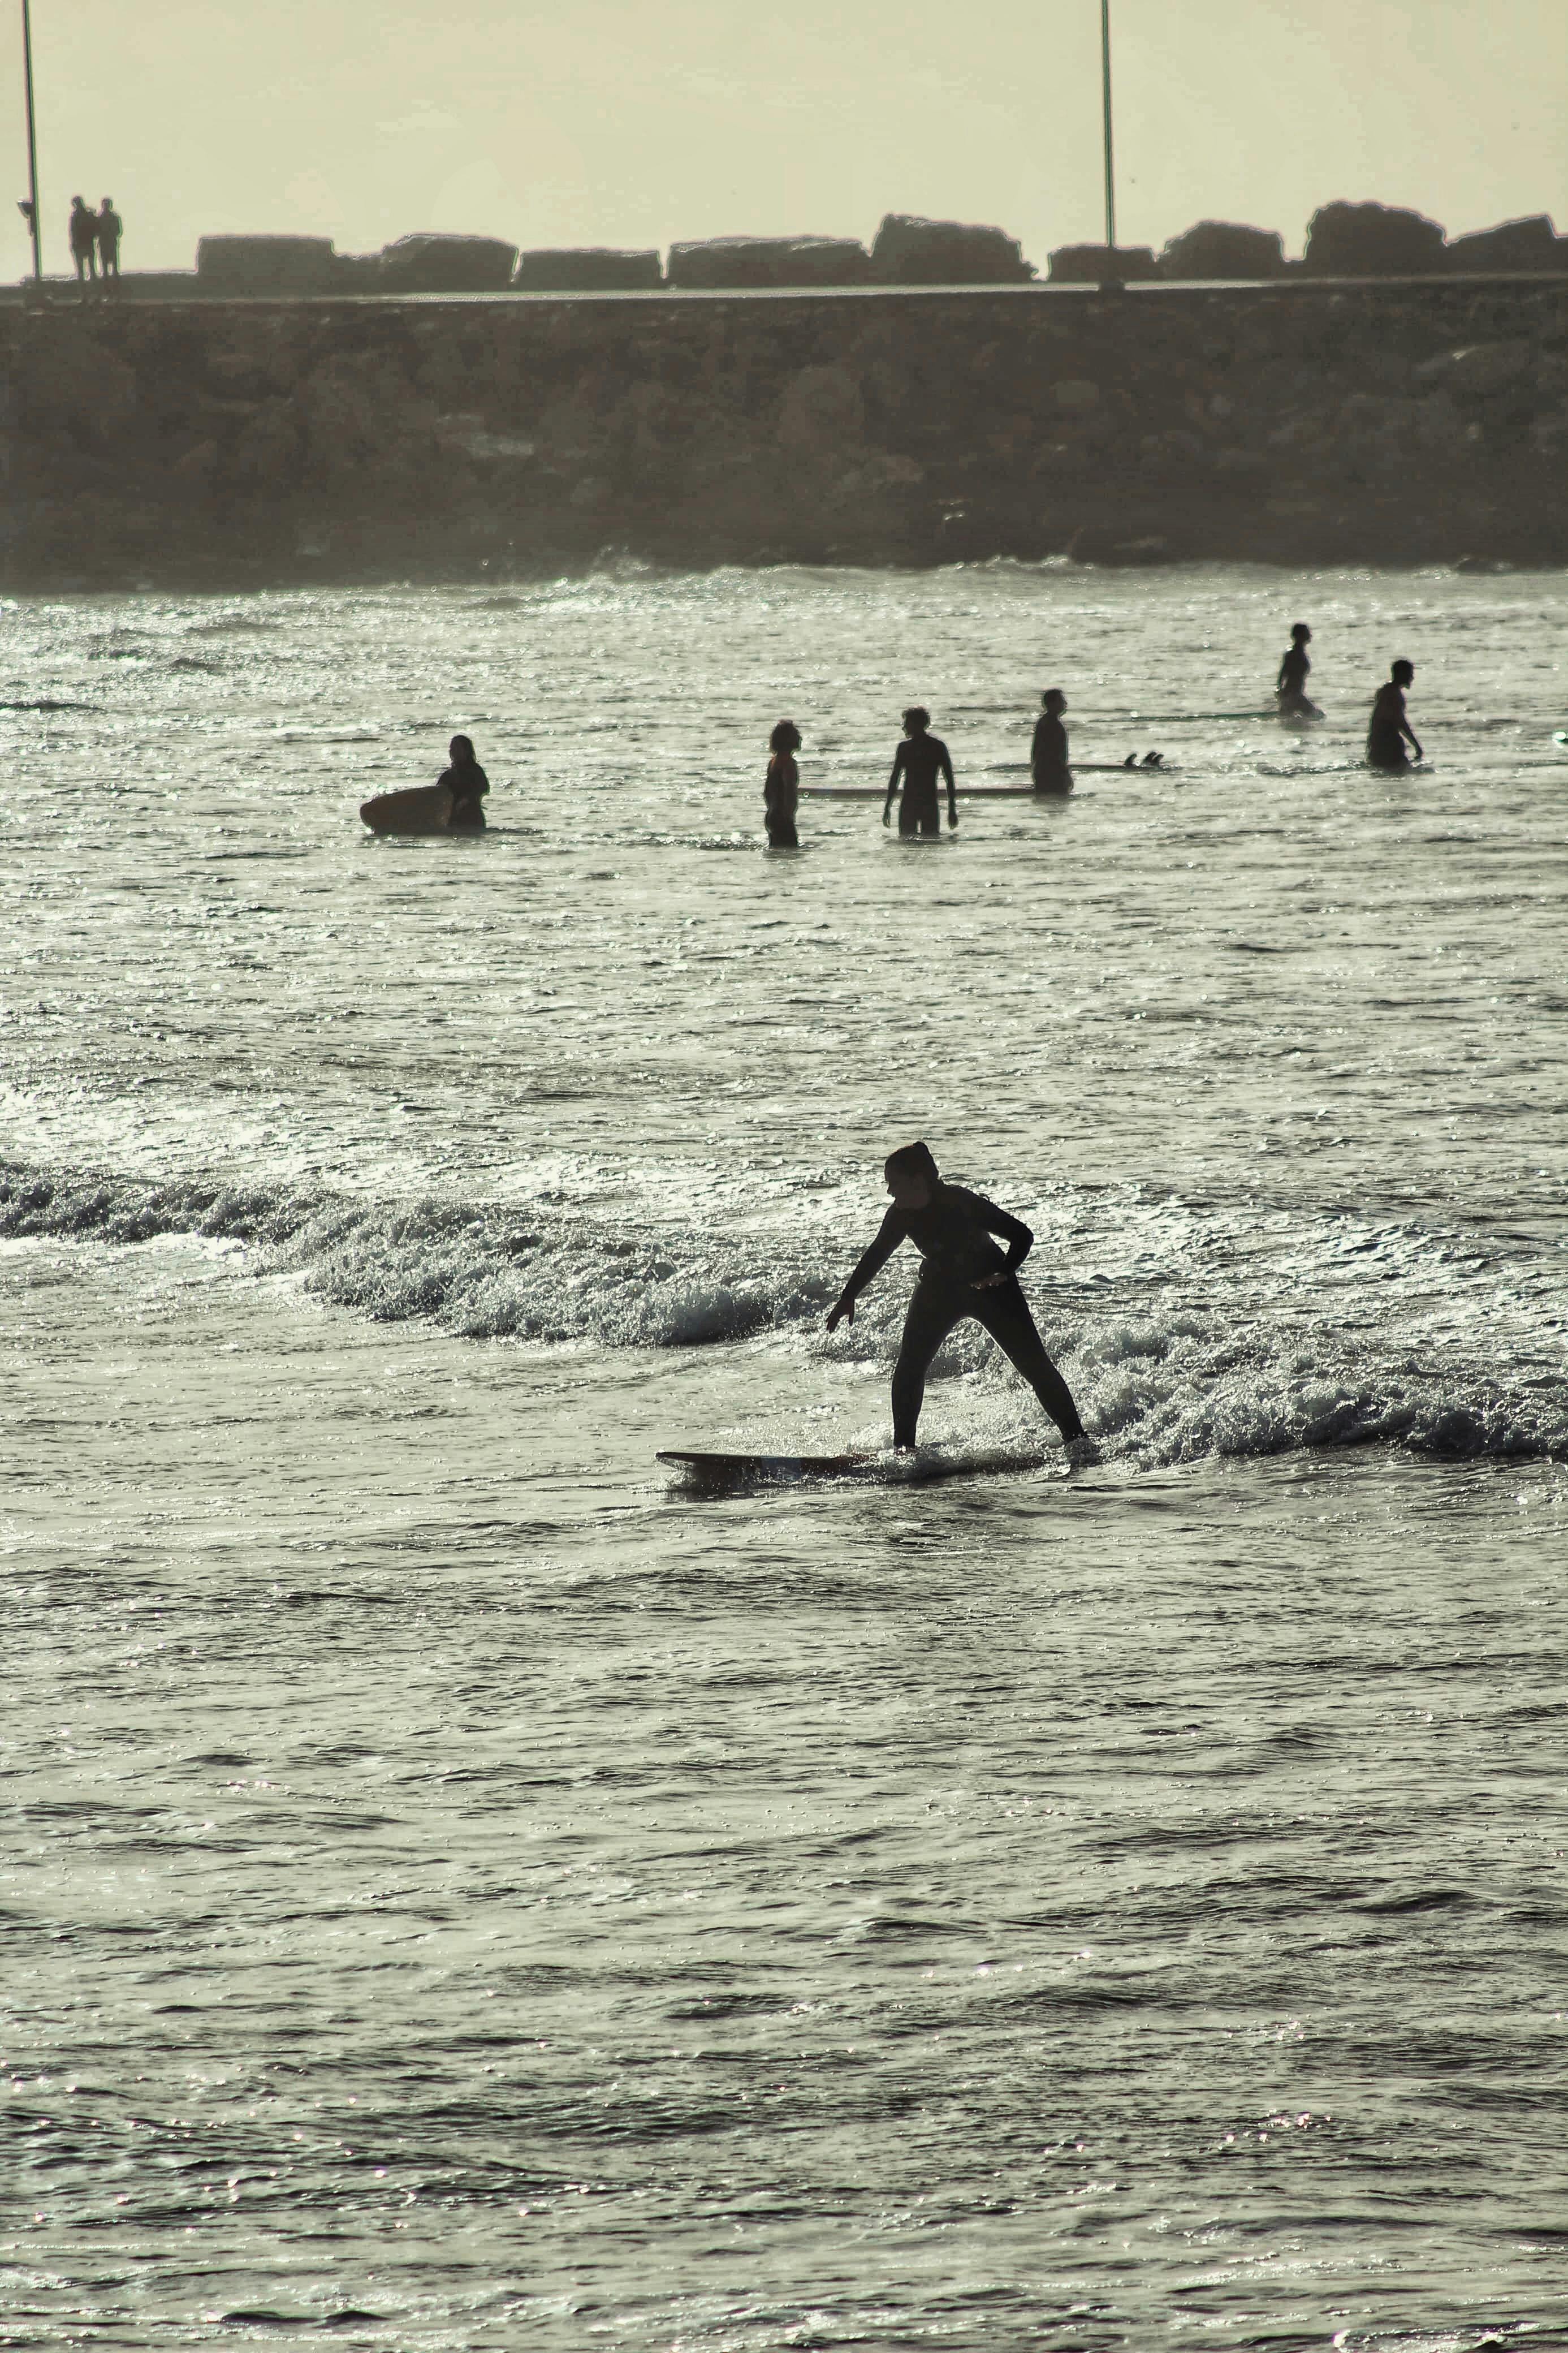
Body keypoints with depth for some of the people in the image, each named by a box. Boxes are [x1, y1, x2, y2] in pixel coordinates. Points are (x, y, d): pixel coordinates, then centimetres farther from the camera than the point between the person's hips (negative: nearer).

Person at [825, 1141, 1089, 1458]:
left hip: (990, 1287, -5)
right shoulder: (901, 1215, -12)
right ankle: (903, 1446, 1)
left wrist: (1005, 1274, -36)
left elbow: (1021, 1235, -22)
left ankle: (1075, 1439, -1)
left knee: (1035, 1365, -9)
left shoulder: (961, 1204, -28)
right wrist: (848, 1298, 6)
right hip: (939, 1288, 5)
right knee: (909, 1368, -8)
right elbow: (876, 1256, 4)